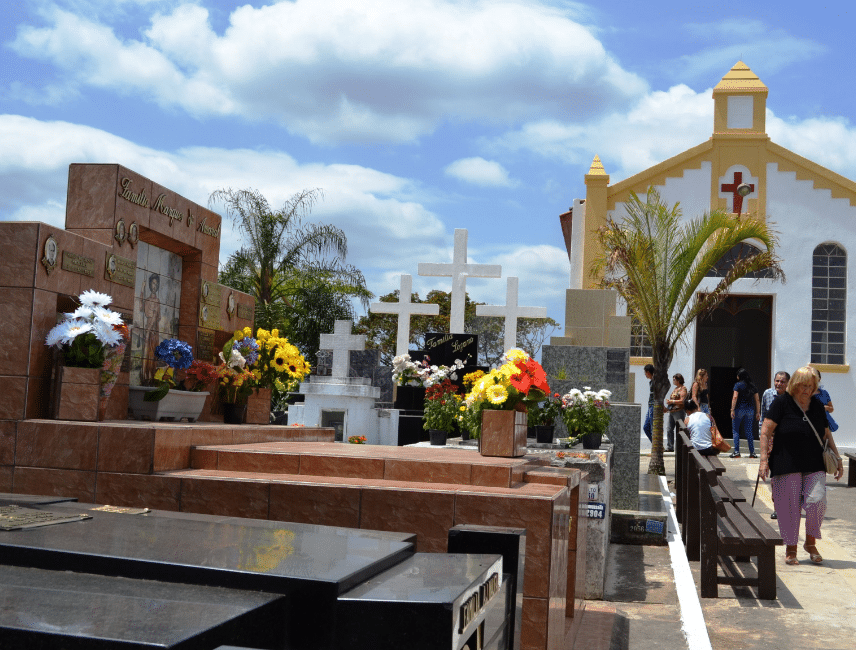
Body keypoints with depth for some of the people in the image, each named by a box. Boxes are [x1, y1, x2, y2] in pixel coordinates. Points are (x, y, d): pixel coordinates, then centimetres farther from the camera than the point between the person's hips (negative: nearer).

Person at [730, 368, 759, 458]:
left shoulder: (738, 385, -6)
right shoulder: (752, 386, 9)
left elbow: (735, 397, -15)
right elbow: (757, 400, 8)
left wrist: (732, 410, -15)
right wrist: (758, 412, 13)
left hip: (739, 409, -5)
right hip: (750, 409, 5)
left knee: (735, 430, 3)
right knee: (749, 431, 11)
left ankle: (736, 452, -3)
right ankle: (752, 452, 7)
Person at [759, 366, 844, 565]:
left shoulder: (817, 406, 12)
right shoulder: (782, 403, -2)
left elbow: (827, 435, 22)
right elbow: (765, 432, -6)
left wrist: (837, 459, 16)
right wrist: (764, 459, -13)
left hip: (814, 466, 3)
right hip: (786, 466, -3)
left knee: (817, 501, -11)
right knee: (788, 506, -1)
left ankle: (811, 542, 12)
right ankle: (790, 549, 15)